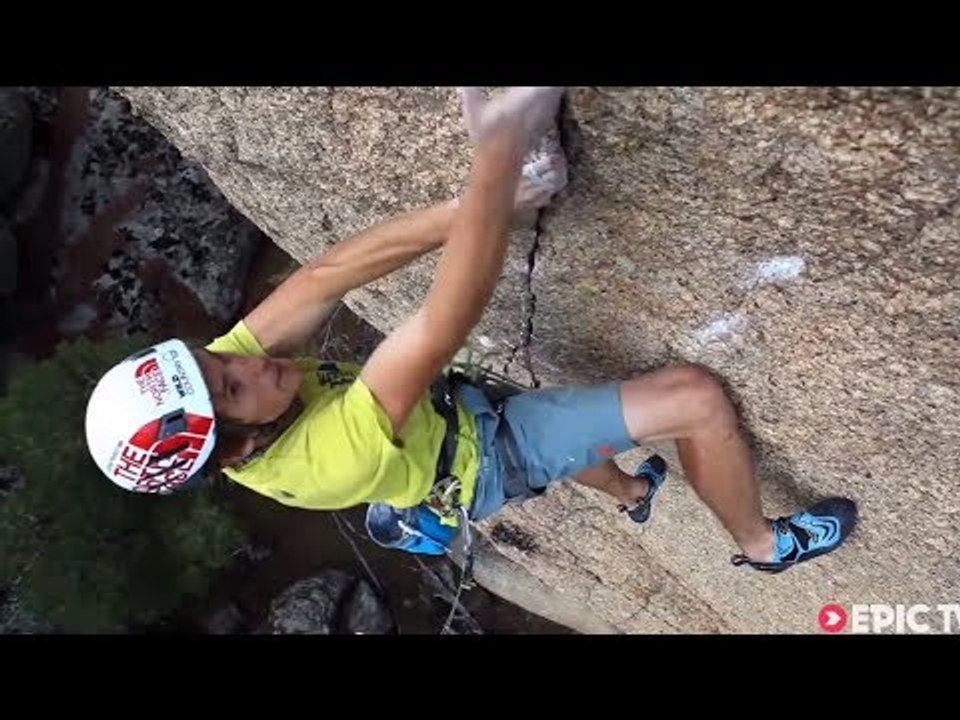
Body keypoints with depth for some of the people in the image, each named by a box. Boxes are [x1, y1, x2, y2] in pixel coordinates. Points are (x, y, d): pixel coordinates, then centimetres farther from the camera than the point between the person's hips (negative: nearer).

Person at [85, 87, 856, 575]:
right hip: (494, 457, -8)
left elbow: (323, 279, -29)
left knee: (572, 419, 36)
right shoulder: (329, 457, -42)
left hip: (456, 411, 8)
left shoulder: (217, 377, -21)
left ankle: (633, 493, 71)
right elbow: (449, 319, -50)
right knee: (697, 397, -13)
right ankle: (763, 542, 19)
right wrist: (501, 149, -51)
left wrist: (465, 210, -36)